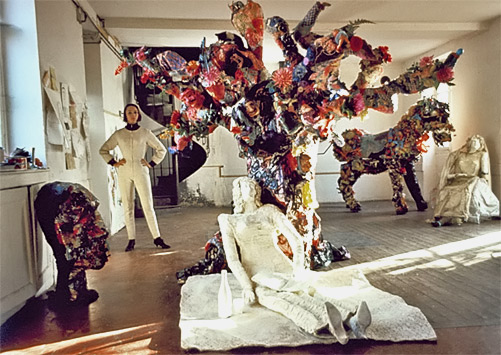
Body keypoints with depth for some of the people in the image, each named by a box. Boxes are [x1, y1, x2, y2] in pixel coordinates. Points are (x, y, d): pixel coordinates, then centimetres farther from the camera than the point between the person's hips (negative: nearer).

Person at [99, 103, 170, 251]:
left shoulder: (145, 133, 4)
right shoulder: (118, 134, 6)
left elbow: (161, 149, 12)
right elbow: (103, 150, 17)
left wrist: (152, 163, 4)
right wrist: (113, 163, 6)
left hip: (141, 171, -1)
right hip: (124, 173, 1)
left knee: (148, 206, -6)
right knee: (128, 208, 3)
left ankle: (157, 238, -1)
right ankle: (131, 240, 9)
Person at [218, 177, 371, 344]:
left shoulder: (269, 211, 14)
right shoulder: (228, 220, 9)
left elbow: (297, 241, 4)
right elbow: (232, 259, 0)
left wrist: (298, 272, -10)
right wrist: (247, 287, -14)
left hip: (283, 269, 3)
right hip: (257, 276, -3)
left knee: (307, 290, -31)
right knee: (282, 299, -37)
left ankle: (350, 320, -59)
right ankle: (320, 327, -67)